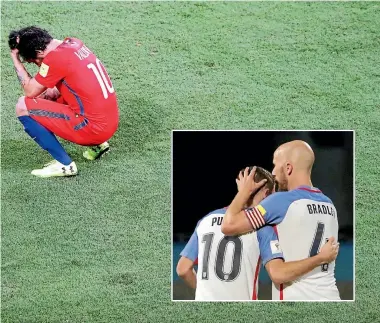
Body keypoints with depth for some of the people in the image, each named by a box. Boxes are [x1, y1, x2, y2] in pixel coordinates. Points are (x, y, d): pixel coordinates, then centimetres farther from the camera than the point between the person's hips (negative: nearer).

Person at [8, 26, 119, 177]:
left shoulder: (55, 58, -17)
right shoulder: (74, 43, 9)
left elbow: (30, 92, -8)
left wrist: (15, 59, -2)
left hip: (94, 128, -9)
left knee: (23, 107, -7)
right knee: (51, 94, 30)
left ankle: (64, 164, -5)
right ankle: (96, 145, 21)